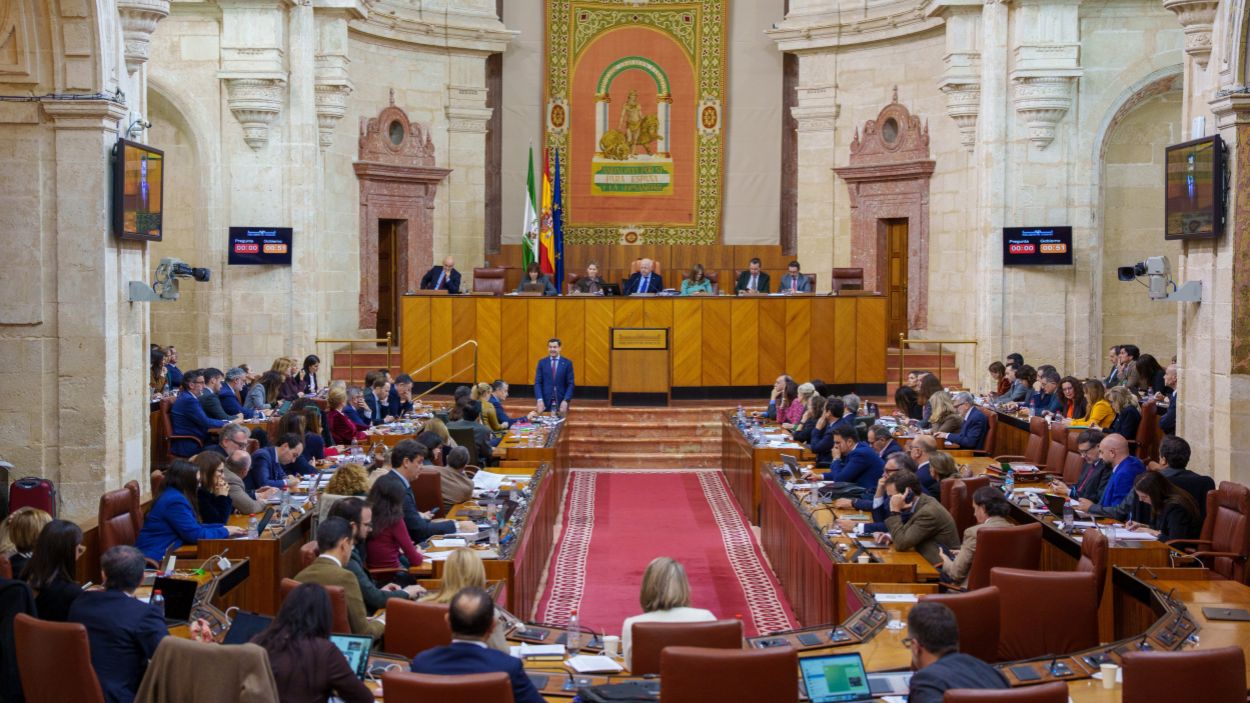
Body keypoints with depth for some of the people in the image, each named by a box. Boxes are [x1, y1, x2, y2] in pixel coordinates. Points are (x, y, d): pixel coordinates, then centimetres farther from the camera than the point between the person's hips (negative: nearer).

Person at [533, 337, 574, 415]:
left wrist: (565, 401, -10)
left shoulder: (567, 363, 4)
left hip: (561, 403, -1)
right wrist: (539, 400, -10)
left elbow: (570, 384, 2)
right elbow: (537, 383, 3)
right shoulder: (542, 362, 6)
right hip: (545, 403, 1)